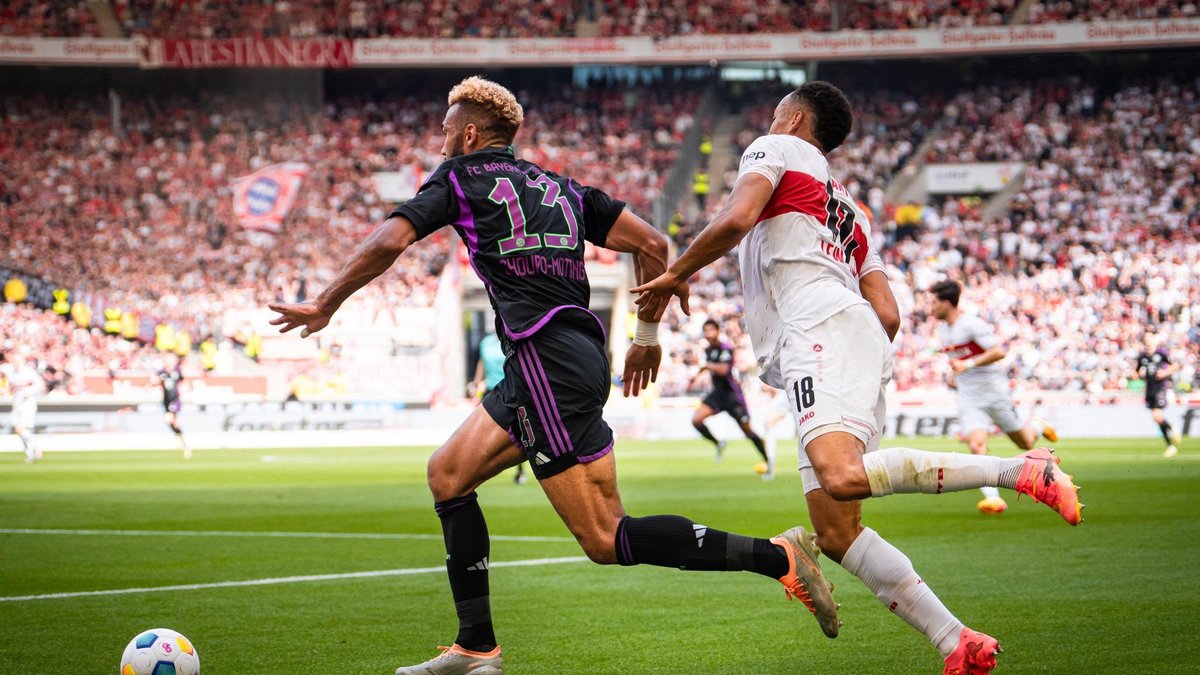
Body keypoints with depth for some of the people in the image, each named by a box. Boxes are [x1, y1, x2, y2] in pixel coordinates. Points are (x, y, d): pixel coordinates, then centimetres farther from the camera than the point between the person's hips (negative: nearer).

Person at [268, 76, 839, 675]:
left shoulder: (459, 178, 5)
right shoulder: (558, 187, 22)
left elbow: (388, 243, -7)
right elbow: (651, 243, 17)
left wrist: (324, 306, 6)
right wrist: (648, 336, 26)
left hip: (546, 361, -9)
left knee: (606, 541, -9)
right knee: (448, 473, 18)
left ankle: (777, 556, -16)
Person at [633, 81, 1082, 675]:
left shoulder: (776, 148, 15)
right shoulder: (850, 211, 36)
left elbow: (735, 219, -6)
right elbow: (889, 316, 25)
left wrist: (675, 275, 6)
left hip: (823, 333, -9)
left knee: (842, 477, -31)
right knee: (835, 532, 0)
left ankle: (1021, 470, -31)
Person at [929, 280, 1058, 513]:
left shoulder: (972, 324, -17)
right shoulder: (943, 330, 9)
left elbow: (999, 352, -24)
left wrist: (968, 364, -30)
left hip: (994, 391, -5)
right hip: (969, 399, 5)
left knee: (1026, 444, 9)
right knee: (976, 445, -19)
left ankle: (1037, 425, 44)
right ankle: (993, 498, -22)